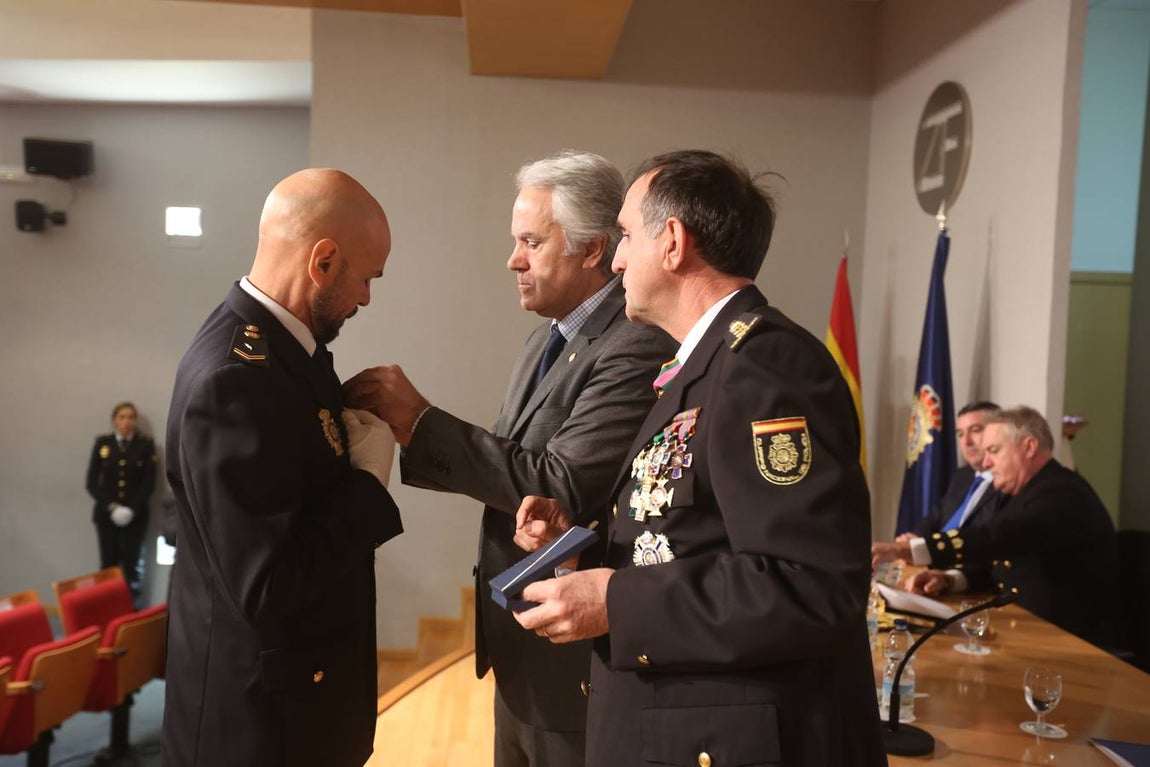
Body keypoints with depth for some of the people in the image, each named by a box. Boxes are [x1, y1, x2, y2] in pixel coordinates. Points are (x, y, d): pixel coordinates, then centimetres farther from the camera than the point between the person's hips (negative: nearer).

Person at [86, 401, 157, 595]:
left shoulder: (145, 444, 3)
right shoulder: (102, 443, 6)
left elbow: (149, 483, -1)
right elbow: (92, 483, 3)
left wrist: (132, 510, -12)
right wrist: (111, 507, -9)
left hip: (135, 515, -1)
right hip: (107, 514, 1)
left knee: (131, 566, -2)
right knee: (108, 565, -1)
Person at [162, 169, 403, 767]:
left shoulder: (274, 338, 0)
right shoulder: (233, 377, -28)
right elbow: (268, 590, -29)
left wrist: (356, 421, -6)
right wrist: (369, 477, -20)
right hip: (261, 705, -8)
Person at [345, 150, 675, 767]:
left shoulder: (638, 348, -22)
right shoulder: (546, 341, 9)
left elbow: (560, 489, -26)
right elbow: (517, 465, 8)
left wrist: (420, 422, -23)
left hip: (577, 661, -8)